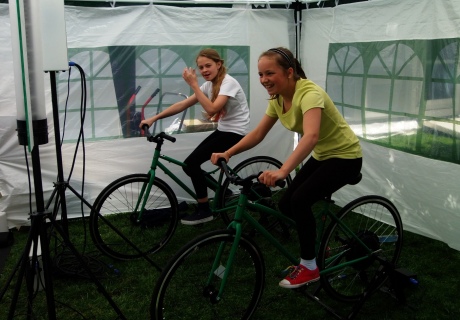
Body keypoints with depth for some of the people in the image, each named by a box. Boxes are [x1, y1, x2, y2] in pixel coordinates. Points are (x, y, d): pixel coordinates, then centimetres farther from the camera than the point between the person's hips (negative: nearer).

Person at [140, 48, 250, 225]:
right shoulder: (209, 84, 6)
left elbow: (211, 109, -32)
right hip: (223, 130, 8)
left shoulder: (228, 82, -18)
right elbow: (182, 104, 1)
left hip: (235, 133, -8)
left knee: (191, 163, -14)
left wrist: (194, 84, -26)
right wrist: (153, 118, -5)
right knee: (192, 163, 1)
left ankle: (204, 210, 0)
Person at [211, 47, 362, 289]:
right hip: (321, 156, 8)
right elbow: (258, 134, 0)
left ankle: (309, 266, -3)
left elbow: (311, 136, -48)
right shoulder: (277, 97, -5)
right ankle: (315, 248, 25)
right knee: (286, 205, 0)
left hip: (345, 157, -8)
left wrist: (282, 172, -61)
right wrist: (227, 153, -13)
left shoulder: (309, 94, -31)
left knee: (299, 200, -22)